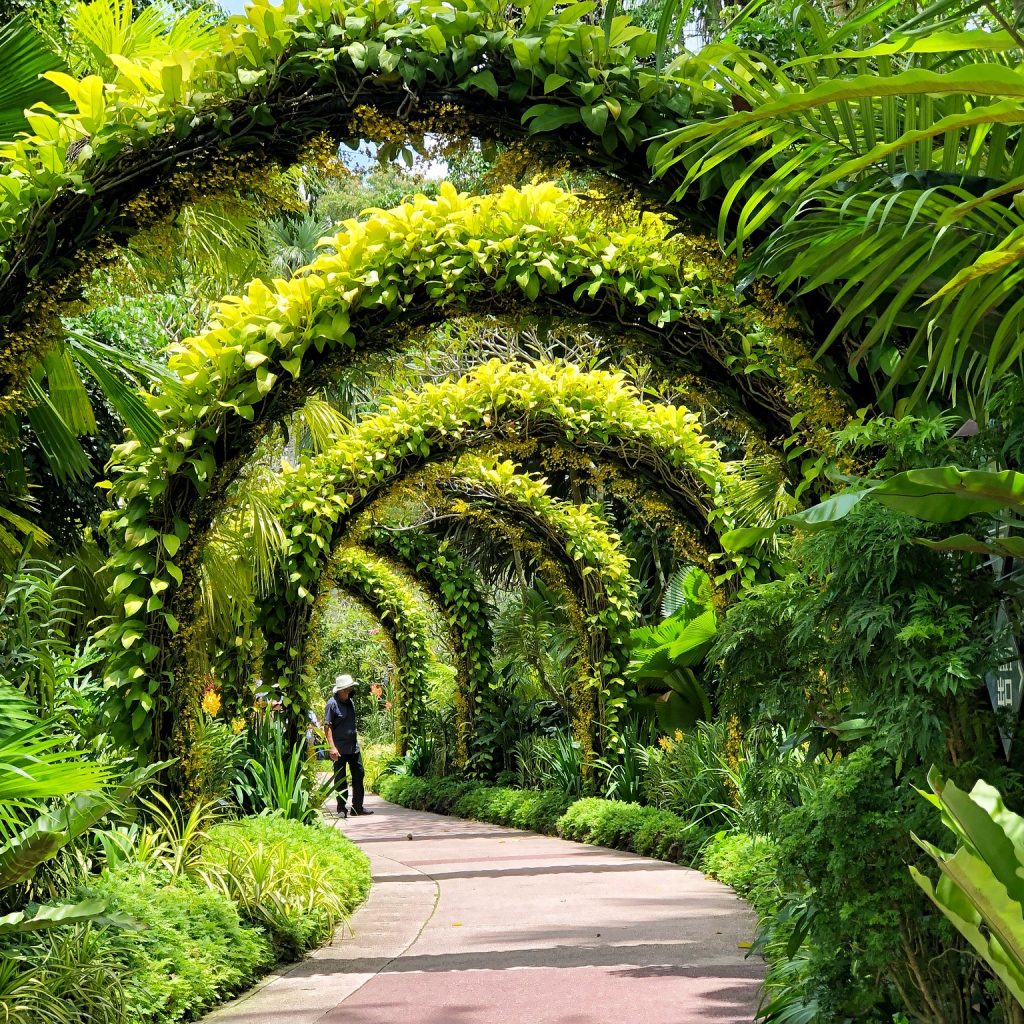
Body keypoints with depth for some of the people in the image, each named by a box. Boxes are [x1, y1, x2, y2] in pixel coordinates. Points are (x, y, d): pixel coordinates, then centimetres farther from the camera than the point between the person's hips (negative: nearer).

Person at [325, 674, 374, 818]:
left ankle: (358, 807, 17)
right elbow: (327, 726, -16)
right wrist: (332, 747, -22)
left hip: (353, 747, 7)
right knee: (340, 779, 1)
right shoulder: (332, 704, -13)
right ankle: (342, 809, 8)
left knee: (358, 775, 9)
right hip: (340, 749, -7)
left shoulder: (349, 701, 9)